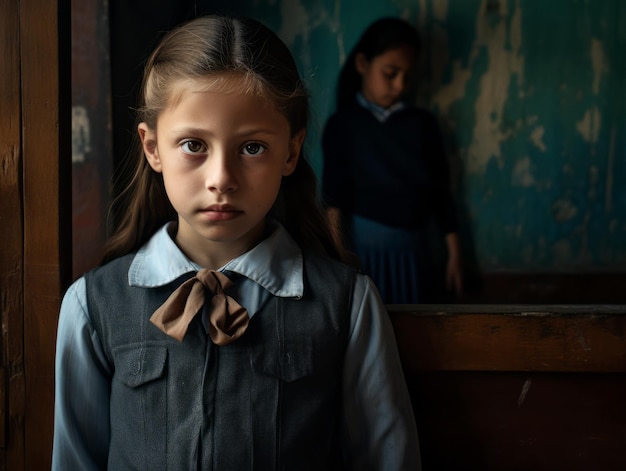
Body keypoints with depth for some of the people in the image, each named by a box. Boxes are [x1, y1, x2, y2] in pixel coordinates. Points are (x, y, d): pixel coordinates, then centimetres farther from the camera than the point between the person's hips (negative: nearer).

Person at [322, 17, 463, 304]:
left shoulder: (423, 124, 4)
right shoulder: (343, 124, -4)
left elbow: (440, 193, 7)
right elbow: (335, 199, -8)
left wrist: (453, 255, 7)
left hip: (414, 253, 3)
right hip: (363, 251, -3)